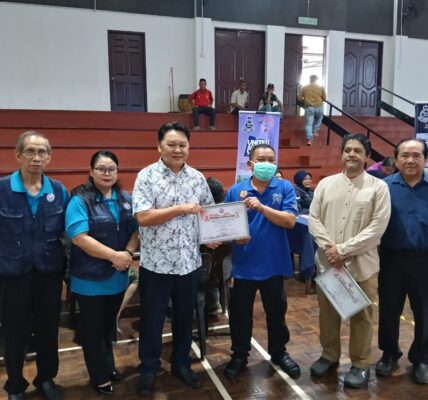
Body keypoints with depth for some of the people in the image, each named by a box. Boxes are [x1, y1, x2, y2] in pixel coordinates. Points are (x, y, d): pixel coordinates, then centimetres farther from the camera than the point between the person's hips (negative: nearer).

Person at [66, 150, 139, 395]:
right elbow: (79, 237, -21)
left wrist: (128, 252, -16)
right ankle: (101, 377, 29)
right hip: (90, 278, -5)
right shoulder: (80, 200, -12)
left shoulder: (126, 200, 5)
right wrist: (113, 255, -23)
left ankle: (108, 366, 41)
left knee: (109, 326, 21)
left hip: (118, 276, 5)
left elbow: (136, 230, 4)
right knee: (93, 329, 11)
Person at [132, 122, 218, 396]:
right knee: (152, 319, 11)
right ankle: (148, 369, 31)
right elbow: (143, 217, -18)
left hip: (190, 262, 4)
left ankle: (182, 364, 37)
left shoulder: (197, 178, 4)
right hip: (156, 263, -3)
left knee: (185, 317, 17)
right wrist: (182, 208, -21)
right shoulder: (147, 176, -9)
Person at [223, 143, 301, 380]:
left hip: (274, 264, 0)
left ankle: (279, 352, 40)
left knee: (276, 312, 18)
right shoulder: (236, 191, -1)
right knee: (240, 314, 13)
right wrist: (235, 236, -19)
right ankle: (239, 355, 33)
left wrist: (262, 207, -23)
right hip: (244, 264, 0)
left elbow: (290, 221, -14)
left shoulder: (285, 188, -3)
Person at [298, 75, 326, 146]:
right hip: (318, 107, 1)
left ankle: (309, 139, -13)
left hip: (308, 108, -1)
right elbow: (324, 98, 8)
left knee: (308, 124, -3)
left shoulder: (304, 88, 6)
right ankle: (315, 131, 33)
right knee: (318, 120, 30)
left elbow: (300, 98, 6)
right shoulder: (321, 87, 6)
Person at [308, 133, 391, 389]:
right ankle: (329, 356, 35)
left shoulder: (378, 187, -4)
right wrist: (329, 247, -13)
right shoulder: (326, 184, 5)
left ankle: (361, 364, 29)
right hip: (327, 262, 3)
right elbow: (314, 218, 2)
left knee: (361, 316, 10)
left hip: (362, 264, -3)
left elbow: (377, 227, -11)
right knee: (328, 312, 15)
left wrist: (344, 250, -15)